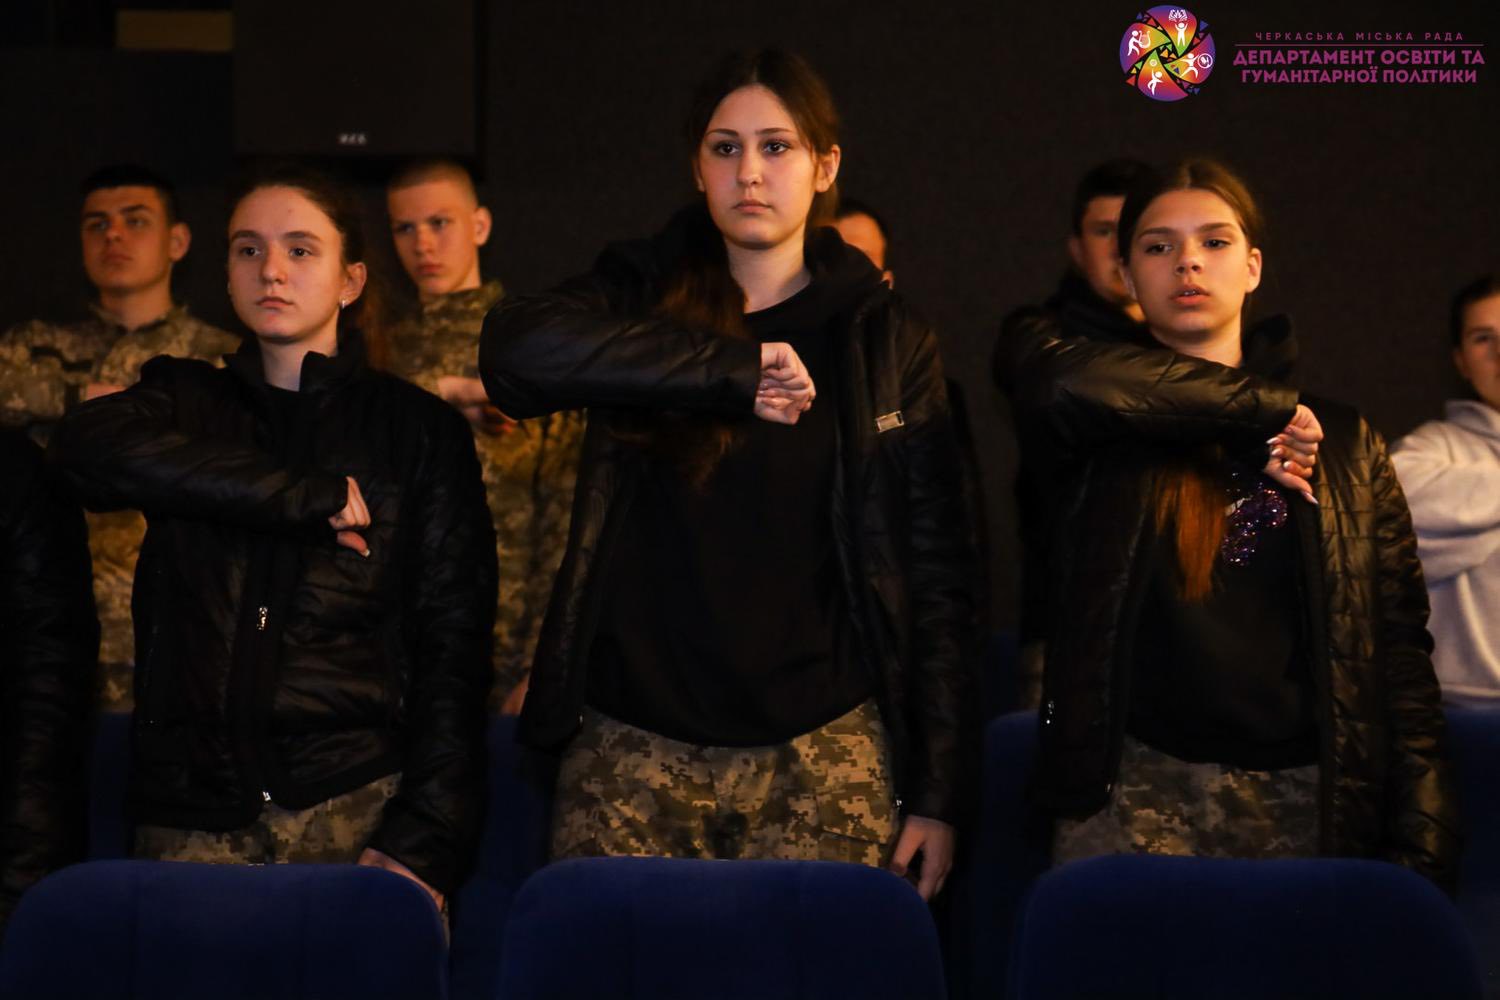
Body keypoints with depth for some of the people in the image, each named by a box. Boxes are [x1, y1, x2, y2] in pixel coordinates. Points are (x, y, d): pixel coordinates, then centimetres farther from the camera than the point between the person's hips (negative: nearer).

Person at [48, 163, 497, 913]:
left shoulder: (417, 429, 10)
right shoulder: (186, 402, 15)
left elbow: (453, 646, 4)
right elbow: (87, 447, -9)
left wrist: (423, 839, -10)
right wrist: (309, 496, -11)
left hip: (358, 800, -1)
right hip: (193, 816, 1)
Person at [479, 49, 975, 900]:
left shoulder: (885, 340, 7)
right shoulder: (644, 295, 7)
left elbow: (938, 574, 5)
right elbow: (517, 351, -16)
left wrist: (936, 789, -2)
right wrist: (734, 370, -19)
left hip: (820, 751, 0)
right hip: (634, 746, 1)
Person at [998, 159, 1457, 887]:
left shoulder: (1339, 440, 13)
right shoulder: (1119, 422, 7)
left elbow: (1399, 647, 9)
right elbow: (1059, 379, -19)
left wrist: (1422, 840, -1)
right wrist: (1266, 409, -10)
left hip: (1305, 798, 2)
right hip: (1139, 791, -2)